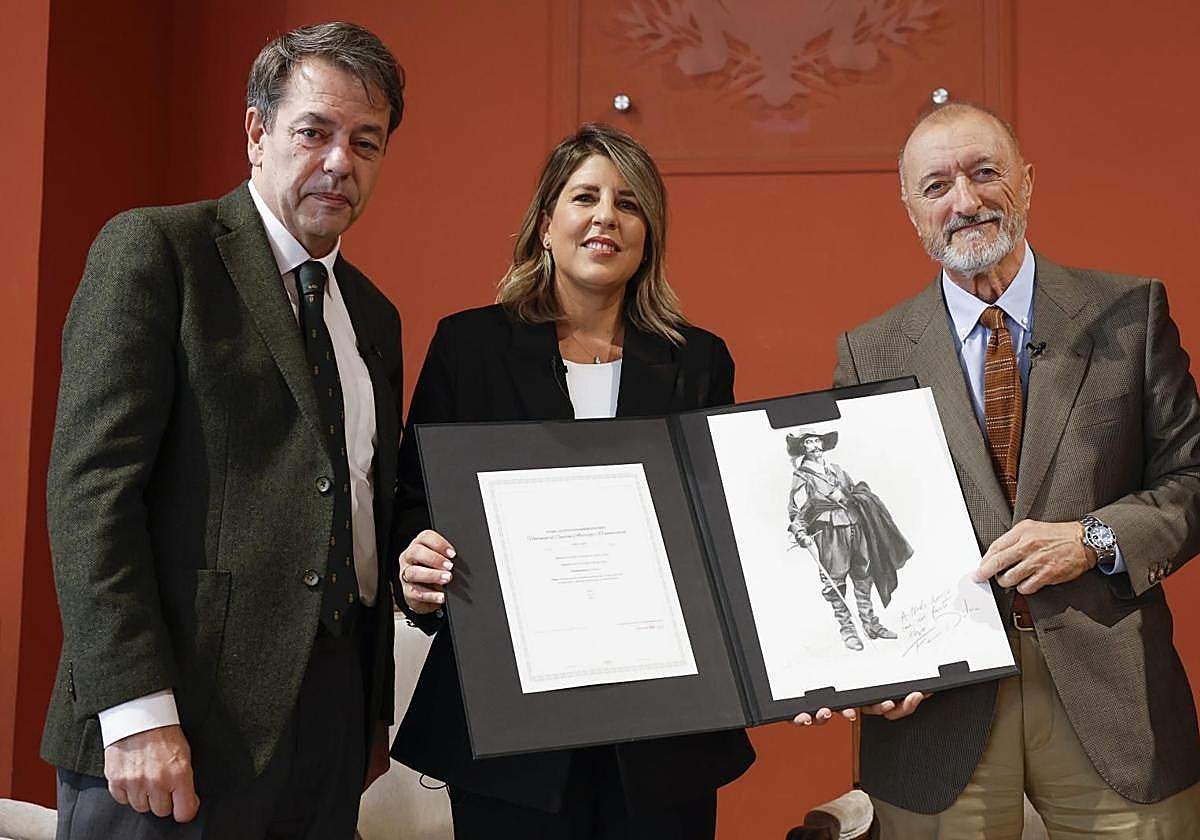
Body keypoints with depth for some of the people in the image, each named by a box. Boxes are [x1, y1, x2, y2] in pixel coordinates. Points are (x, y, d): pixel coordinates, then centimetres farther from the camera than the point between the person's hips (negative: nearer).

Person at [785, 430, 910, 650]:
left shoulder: (836, 470, 19)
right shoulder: (801, 477, 0)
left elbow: (857, 491, 31)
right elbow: (795, 511, -6)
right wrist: (800, 533, -19)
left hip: (855, 528, 6)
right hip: (829, 532, -6)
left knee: (863, 578, 9)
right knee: (835, 582, -7)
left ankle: (871, 624, 17)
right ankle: (846, 629, 0)